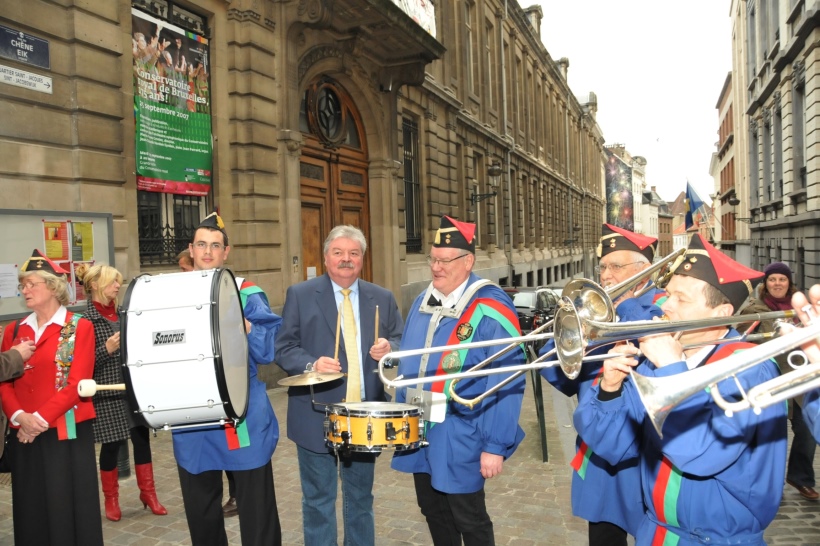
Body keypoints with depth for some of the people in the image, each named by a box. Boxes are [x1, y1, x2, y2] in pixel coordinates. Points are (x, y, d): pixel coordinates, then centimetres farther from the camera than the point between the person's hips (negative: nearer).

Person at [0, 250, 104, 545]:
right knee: (31, 508, 13)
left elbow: (78, 383, -11)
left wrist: (41, 419, -16)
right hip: (24, 433, 5)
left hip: (66, 431, -4)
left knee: (68, 506, 5)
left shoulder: (79, 327, -5)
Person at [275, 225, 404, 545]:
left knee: (361, 498, 19)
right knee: (319, 501, 10)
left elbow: (401, 342, 9)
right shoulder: (300, 295, -3)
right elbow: (283, 348, -4)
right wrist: (311, 365, -22)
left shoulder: (382, 299, 5)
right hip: (317, 416, -3)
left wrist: (389, 348, -14)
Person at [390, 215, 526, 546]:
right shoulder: (422, 302, 6)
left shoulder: (490, 310, -17)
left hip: (460, 438, -7)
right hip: (418, 430, 7)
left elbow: (506, 384, -18)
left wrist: (495, 445, -18)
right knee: (433, 511, 21)